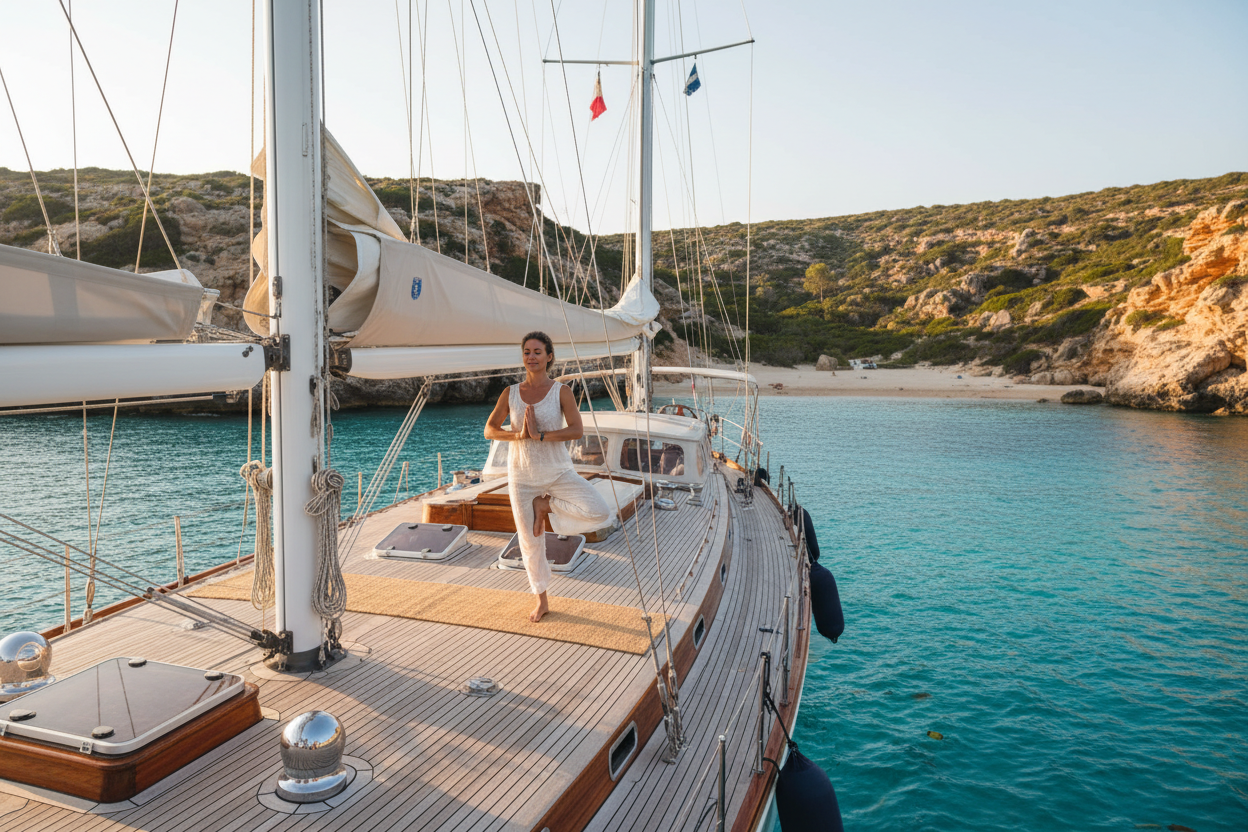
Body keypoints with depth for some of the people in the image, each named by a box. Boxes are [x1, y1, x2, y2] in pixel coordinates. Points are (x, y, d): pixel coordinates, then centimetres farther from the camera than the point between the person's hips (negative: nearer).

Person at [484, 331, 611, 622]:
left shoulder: (562, 391, -7)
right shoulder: (510, 393, 1)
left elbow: (577, 430, -17)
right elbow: (489, 430, 1)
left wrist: (540, 435, -24)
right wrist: (519, 435, -17)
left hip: (558, 472, -1)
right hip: (522, 475, 2)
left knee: (600, 512, -23)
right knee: (530, 542, 8)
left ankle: (546, 505, 1)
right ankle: (541, 601, 30)